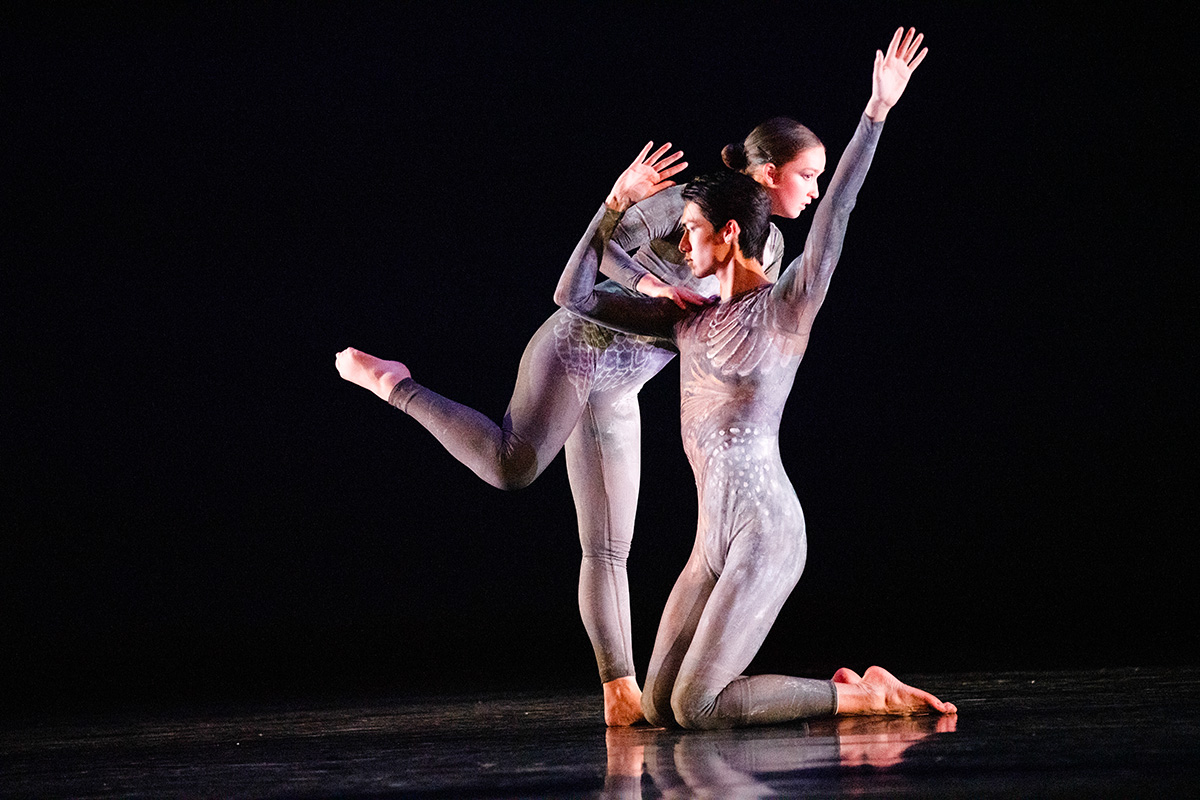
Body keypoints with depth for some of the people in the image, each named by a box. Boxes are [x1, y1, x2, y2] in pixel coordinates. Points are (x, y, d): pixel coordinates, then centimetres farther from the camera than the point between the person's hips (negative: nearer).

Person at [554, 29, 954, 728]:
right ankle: (842, 690, 14)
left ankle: (860, 697, 0)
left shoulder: (786, 307, -3)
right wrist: (618, 205, 12)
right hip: (713, 538, 8)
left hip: (767, 531, -8)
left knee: (696, 708, -15)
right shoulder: (688, 320, 14)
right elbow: (574, 296, 16)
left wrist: (879, 108, -18)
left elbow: (835, 211, -13)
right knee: (659, 706, 4)